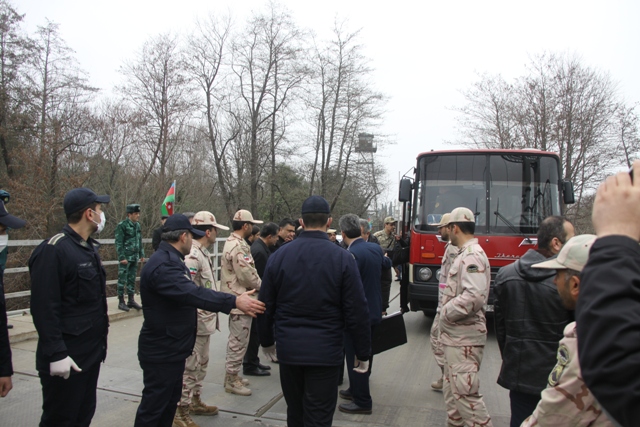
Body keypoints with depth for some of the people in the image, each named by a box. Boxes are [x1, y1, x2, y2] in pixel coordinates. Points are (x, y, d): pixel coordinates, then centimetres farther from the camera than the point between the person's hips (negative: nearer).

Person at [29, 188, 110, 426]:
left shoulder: (89, 247, 11)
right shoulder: (53, 250, -18)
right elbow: (44, 308, -22)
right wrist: (56, 354, -22)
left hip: (92, 351, 9)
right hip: (67, 356, -8)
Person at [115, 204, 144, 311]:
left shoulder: (137, 225, 11)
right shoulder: (122, 225, -10)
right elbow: (118, 243, -12)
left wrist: (141, 254, 14)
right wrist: (122, 257, -17)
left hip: (135, 257, 7)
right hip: (125, 257, -7)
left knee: (132, 279, 12)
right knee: (122, 279, 0)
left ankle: (131, 300, 19)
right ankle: (121, 302, 7)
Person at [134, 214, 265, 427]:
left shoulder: (170, 259, 10)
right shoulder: (162, 265, -25)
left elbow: (189, 292, 19)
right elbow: (193, 293, -36)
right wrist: (234, 301, -40)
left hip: (171, 347, 11)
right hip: (161, 351, -11)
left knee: (170, 402, 20)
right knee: (154, 406, 2)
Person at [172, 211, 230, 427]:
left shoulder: (203, 253, 11)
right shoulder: (192, 256, -22)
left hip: (206, 321, 10)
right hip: (196, 323, -10)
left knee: (201, 364, 22)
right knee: (190, 367, 1)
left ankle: (195, 401, 38)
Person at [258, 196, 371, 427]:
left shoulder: (279, 256, -1)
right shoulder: (342, 258, -10)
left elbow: (266, 305, 5)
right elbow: (357, 312, -9)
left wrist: (266, 340, 20)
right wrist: (363, 353, 2)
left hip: (288, 349, 4)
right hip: (325, 352, -3)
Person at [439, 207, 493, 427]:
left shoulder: (472, 256, -18)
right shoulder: (464, 254, 14)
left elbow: (475, 295, -30)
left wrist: (446, 312, -19)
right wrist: (446, 320, 10)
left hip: (464, 338, -10)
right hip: (455, 335, 10)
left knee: (465, 391, -7)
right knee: (452, 388, 19)